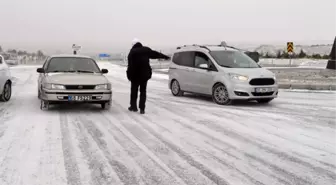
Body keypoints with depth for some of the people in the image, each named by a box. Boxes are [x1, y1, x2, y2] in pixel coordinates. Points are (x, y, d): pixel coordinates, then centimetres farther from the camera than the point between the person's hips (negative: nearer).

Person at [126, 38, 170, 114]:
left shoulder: (132, 52, -6)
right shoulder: (146, 50, 4)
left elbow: (130, 64, -13)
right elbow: (155, 54, 16)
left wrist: (129, 74, -10)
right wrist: (165, 57, 28)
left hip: (135, 74, -3)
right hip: (145, 74, 3)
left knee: (134, 90, 12)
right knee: (143, 91, 7)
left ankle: (133, 106, 20)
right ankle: (142, 108, 1)